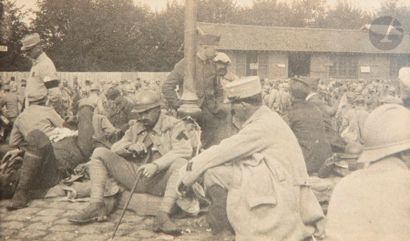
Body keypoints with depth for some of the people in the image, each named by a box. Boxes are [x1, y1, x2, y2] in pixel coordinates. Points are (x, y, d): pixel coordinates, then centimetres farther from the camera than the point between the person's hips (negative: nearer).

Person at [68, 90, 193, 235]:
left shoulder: (173, 125, 1)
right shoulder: (136, 128, 19)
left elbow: (184, 151, -16)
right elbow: (115, 148, 13)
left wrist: (156, 165, -29)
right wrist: (130, 146, -10)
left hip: (160, 181, -5)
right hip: (135, 176, 5)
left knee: (181, 163, -35)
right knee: (100, 153, -4)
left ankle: (163, 215, -40)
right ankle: (96, 206, -15)